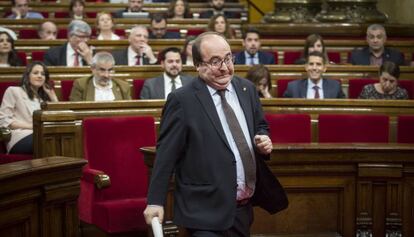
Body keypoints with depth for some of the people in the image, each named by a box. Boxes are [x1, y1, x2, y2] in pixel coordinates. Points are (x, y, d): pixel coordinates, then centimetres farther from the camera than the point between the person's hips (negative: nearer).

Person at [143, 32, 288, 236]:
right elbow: (166, 154, -10)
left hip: (245, 207, 6)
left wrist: (263, 139, -2)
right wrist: (155, 201, -12)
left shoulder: (247, 89, 7)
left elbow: (260, 127, 20)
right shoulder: (182, 100, -11)